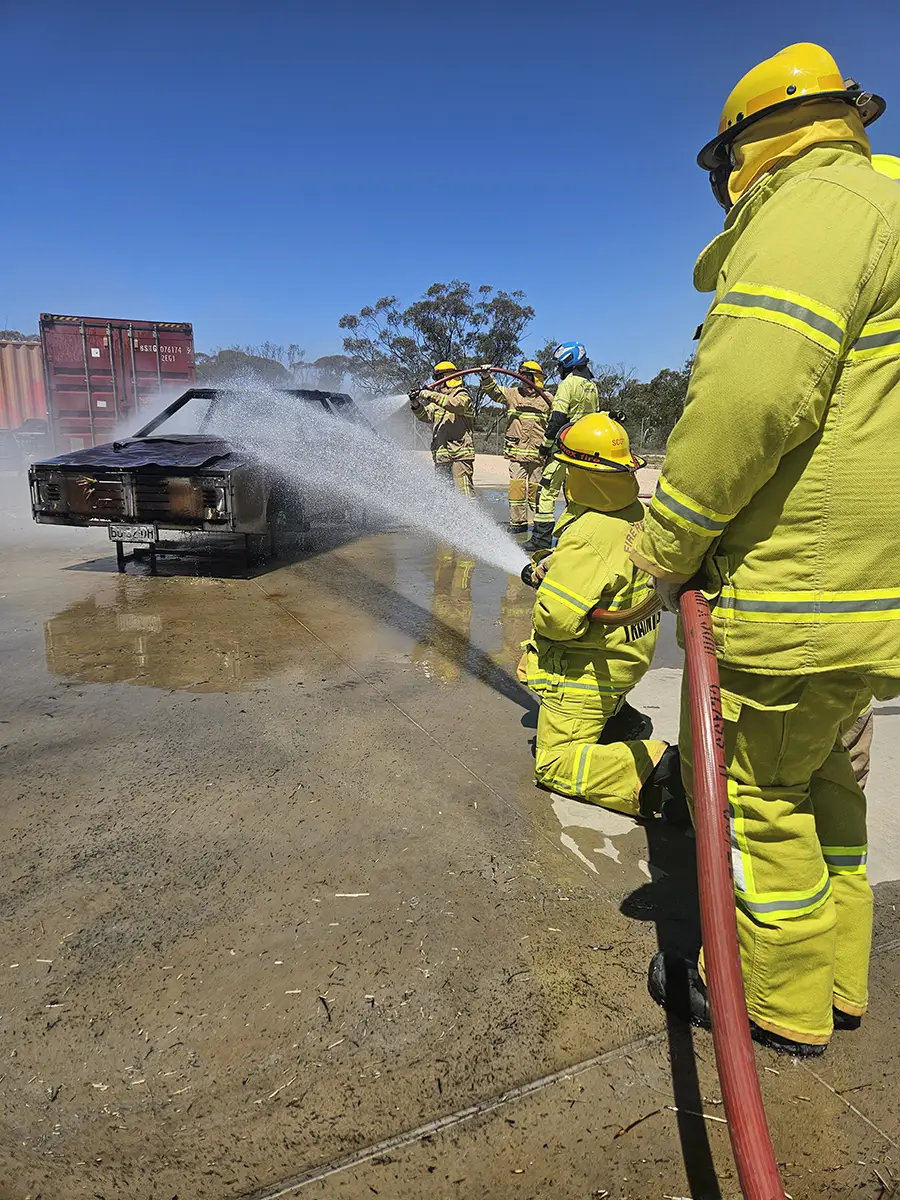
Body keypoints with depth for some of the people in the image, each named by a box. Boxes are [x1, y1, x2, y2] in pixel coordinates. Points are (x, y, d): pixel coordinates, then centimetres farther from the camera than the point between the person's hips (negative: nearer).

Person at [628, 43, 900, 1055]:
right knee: (815, 776, 19)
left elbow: (751, 400, -26)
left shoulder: (810, 208, -9)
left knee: (747, 786, 3)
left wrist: (665, 544, -15)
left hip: (792, 585, -10)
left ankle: (778, 1001, 20)